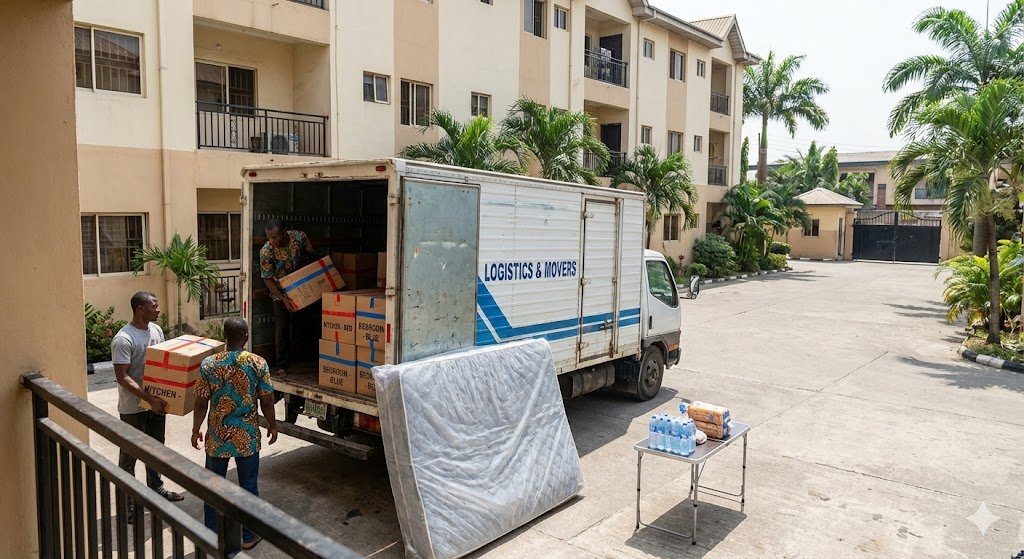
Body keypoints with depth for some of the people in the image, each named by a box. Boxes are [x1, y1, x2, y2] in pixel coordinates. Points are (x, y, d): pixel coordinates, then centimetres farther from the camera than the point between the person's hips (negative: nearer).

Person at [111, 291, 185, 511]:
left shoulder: (156, 330, 3)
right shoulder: (123, 339, -22)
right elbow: (122, 377, -24)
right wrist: (149, 399, -29)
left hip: (157, 401, 8)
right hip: (133, 406, -7)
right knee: (130, 454, 7)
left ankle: (155, 487, 39)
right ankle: (127, 501, 20)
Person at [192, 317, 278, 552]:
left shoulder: (208, 364, -9)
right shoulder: (258, 363, -12)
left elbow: (201, 403, -4)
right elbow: (267, 401, -7)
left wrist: (196, 429, 11)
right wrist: (272, 425, 9)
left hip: (217, 436, 1)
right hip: (247, 436, -1)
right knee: (249, 485, 12)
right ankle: (249, 536, 22)